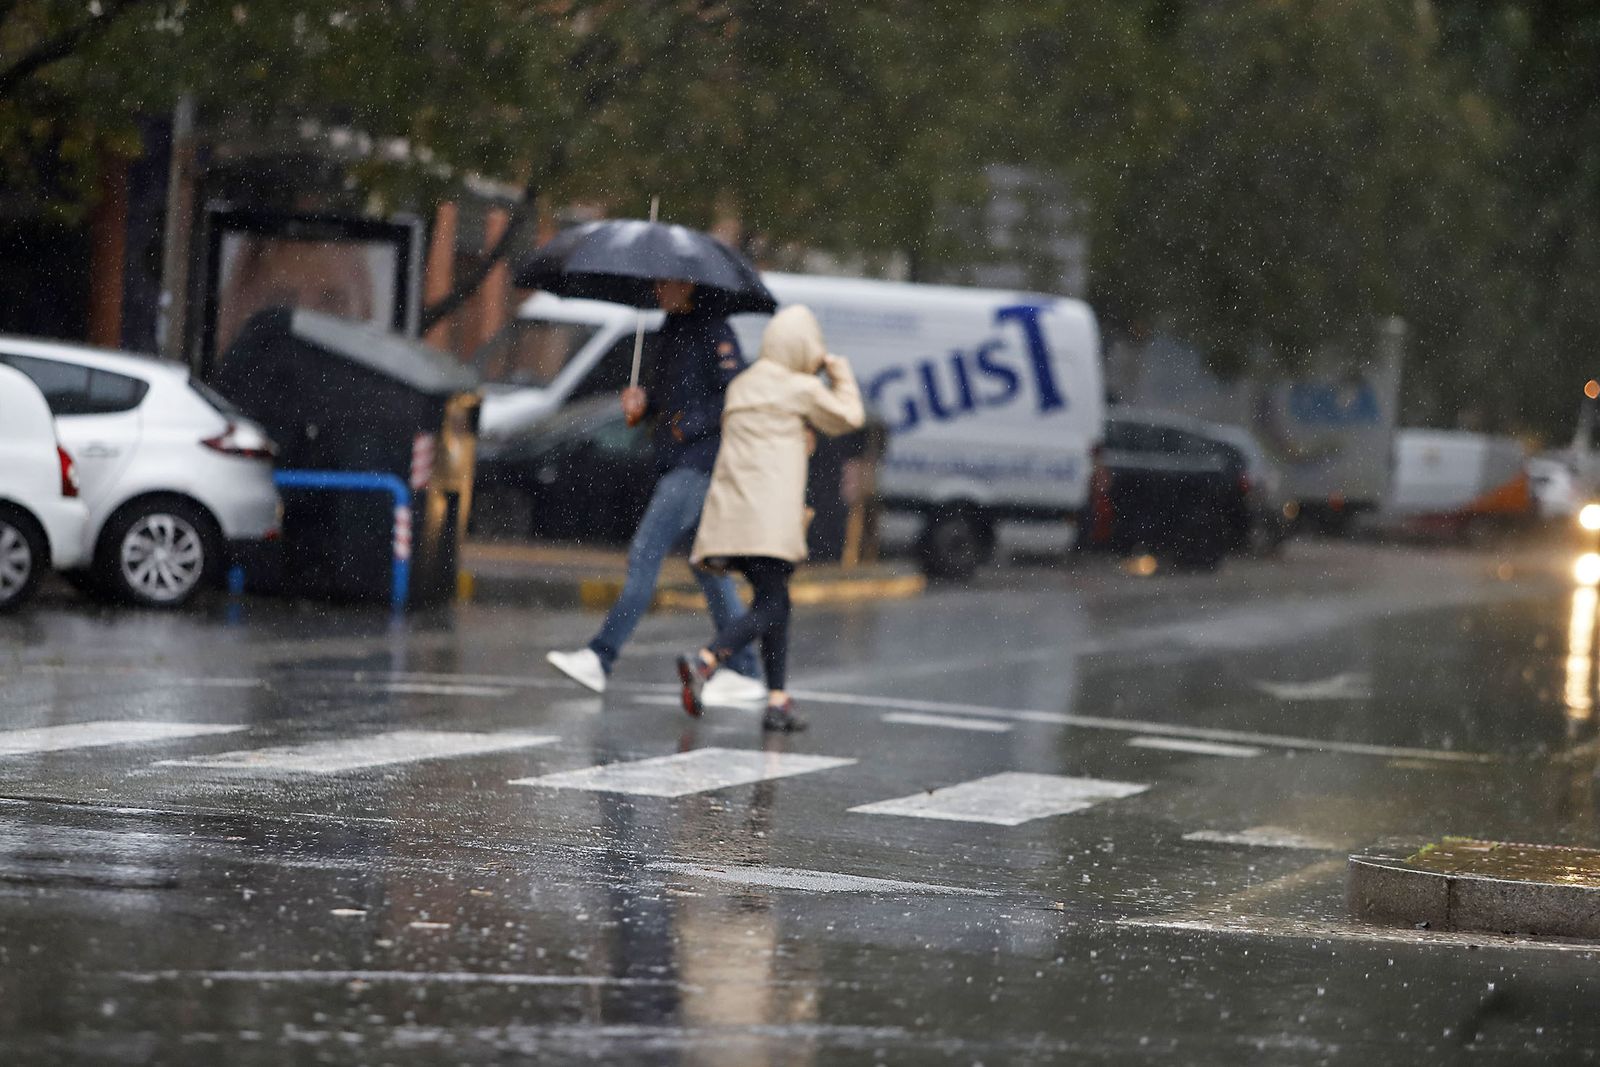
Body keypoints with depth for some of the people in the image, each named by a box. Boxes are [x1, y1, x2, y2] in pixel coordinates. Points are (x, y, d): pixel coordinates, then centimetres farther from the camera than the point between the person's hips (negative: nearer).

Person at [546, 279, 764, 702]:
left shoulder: (712, 331, -10)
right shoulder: (669, 333, 17)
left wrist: (690, 425, -18)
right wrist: (643, 401, 4)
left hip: (699, 461, -10)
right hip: (677, 463, 10)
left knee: (645, 552, -13)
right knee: (708, 565, 9)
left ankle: (600, 658, -16)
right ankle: (744, 673, 12)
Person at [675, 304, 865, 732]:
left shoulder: (740, 386, 21)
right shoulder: (802, 389, 1)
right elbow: (849, 418, 14)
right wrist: (841, 374, 29)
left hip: (729, 513, 8)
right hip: (768, 515, -8)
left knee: (776, 602, 14)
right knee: (770, 605, -12)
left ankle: (778, 701, 9)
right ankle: (704, 660, -34)